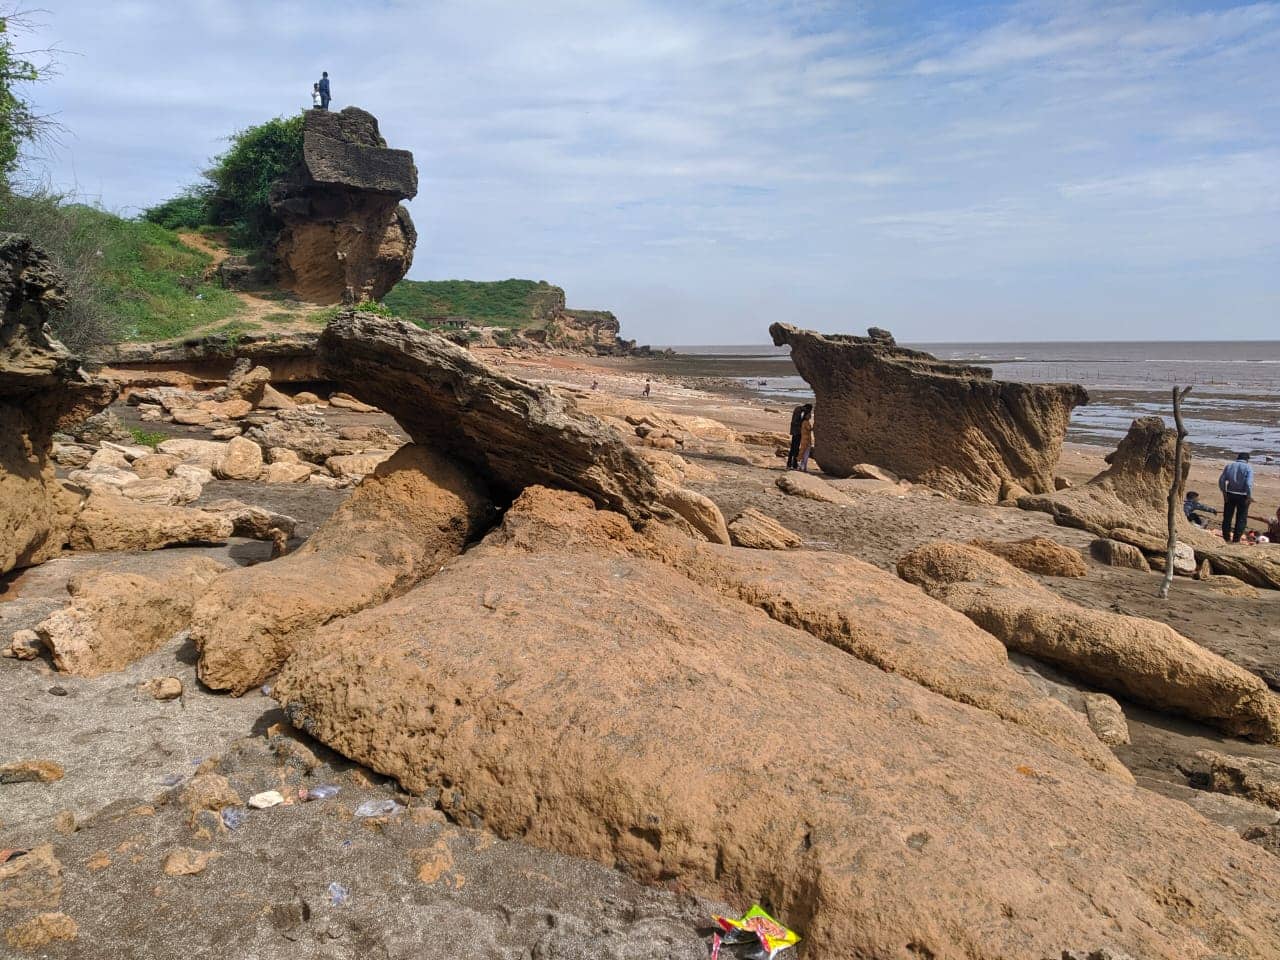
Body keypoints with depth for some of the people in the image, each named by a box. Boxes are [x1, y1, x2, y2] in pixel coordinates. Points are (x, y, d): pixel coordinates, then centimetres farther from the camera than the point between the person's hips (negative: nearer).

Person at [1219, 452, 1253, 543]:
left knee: (1227, 517, 12)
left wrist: (1224, 492, 7)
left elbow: (1221, 480, -1)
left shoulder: (1229, 466, 2)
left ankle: (1226, 538, 17)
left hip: (1230, 495, 3)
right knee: (1241, 518, 7)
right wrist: (1249, 496, -12)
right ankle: (1236, 539, 6)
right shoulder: (1248, 468, -8)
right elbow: (1249, 483, -18)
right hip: (1242, 496, -3)